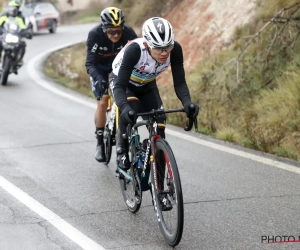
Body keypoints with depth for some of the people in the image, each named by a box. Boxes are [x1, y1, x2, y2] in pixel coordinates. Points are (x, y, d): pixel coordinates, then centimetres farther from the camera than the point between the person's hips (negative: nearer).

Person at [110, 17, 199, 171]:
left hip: (146, 85, 4)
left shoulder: (175, 50, -30)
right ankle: (122, 152, -13)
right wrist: (124, 107, -62)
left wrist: (187, 102, -46)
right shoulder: (135, 50, -41)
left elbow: (179, 83, -25)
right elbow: (119, 86, -43)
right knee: (130, 111, -33)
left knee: (158, 123, -12)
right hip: (122, 82, -4)